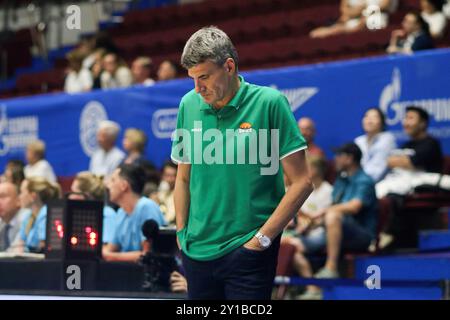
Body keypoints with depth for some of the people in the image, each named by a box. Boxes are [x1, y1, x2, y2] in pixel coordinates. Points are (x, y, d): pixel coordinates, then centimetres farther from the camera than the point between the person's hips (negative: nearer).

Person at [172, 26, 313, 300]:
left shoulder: (270, 103, -9)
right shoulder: (189, 105, 4)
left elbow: (302, 182, -8)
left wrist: (262, 238, -11)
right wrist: (182, 232, 8)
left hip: (247, 251, -4)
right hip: (197, 251, 4)